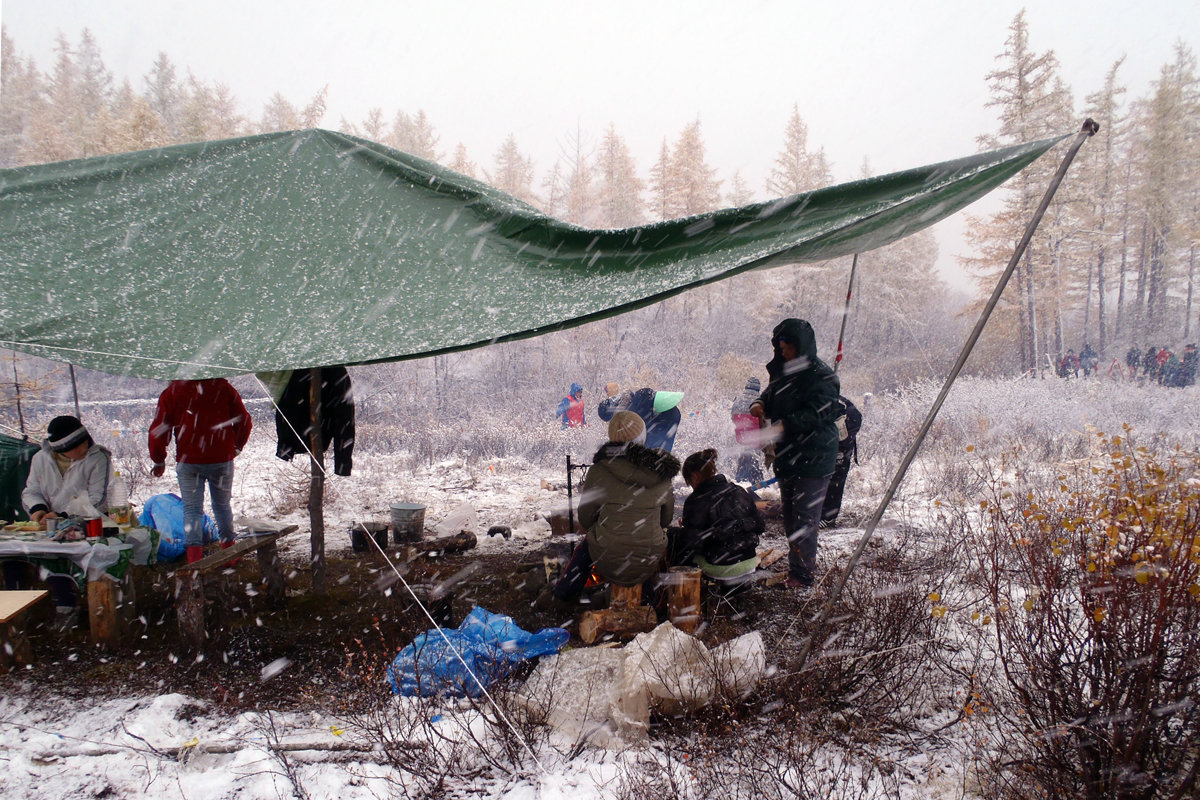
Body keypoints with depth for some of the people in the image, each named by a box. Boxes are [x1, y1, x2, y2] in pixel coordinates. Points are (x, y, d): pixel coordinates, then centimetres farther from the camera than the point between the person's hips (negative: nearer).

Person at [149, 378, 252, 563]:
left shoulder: (172, 391, 0)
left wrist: (159, 460, 11)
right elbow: (244, 421, 5)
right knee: (222, 505, 18)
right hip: (223, 459, 2)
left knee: (192, 509, 4)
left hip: (189, 461, -2)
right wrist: (236, 447, 19)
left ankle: (195, 559, -7)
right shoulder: (223, 386, 4)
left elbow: (158, 428, 0)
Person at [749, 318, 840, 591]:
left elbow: (816, 414, -23)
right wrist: (760, 404, -3)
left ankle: (803, 576, 2)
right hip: (787, 456, 9)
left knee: (804, 517, -7)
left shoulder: (821, 376, -14)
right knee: (790, 515, 15)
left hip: (814, 459, -8)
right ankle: (795, 569, 26)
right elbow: (771, 395, 21)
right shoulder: (783, 371, 11)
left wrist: (783, 425, -31)